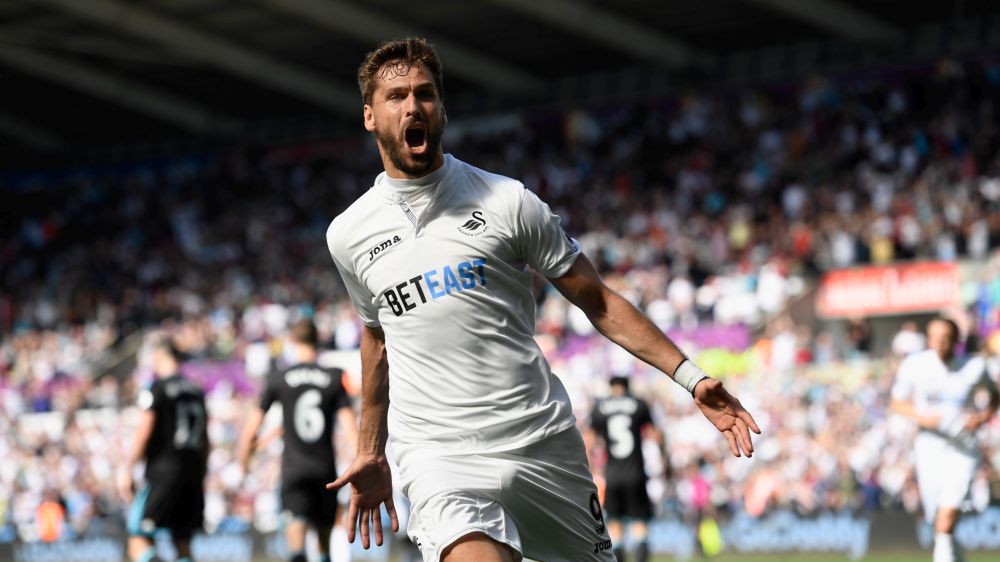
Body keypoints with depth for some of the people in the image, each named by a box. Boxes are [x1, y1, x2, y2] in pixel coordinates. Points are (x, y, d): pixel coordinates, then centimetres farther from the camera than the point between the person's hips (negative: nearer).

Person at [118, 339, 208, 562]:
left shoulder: (155, 390, -6)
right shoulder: (196, 391, 13)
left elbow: (143, 433, -11)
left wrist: (127, 469, -6)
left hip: (164, 469, -6)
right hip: (193, 469, 6)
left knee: (139, 540, -4)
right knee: (183, 542, 11)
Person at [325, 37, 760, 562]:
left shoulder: (507, 200, 1)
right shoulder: (348, 234, 7)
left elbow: (598, 302, 5)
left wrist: (690, 376, -2)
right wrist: (370, 453, 29)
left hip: (543, 441, 1)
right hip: (437, 455, -1)